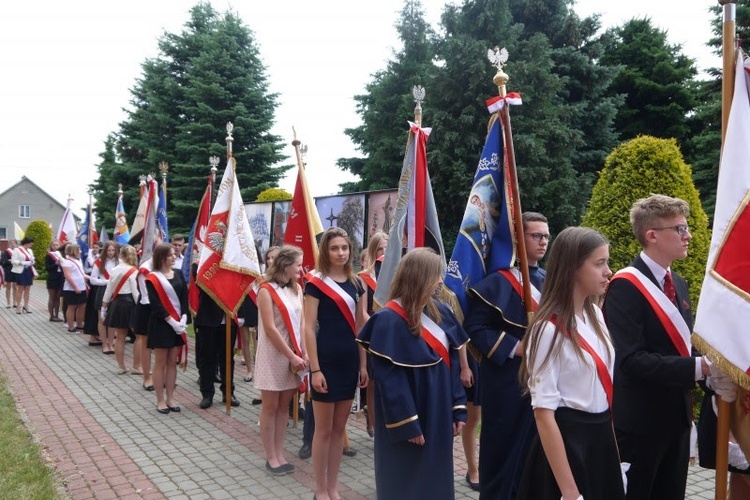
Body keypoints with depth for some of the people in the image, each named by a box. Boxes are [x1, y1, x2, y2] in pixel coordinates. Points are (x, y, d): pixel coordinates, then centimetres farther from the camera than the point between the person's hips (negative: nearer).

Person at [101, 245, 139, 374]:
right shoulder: (134, 271, -9)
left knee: (120, 337, 11)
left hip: (117, 303, 6)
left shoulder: (114, 270, 7)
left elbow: (108, 291, 10)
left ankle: (121, 367, 18)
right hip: (130, 303, -5)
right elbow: (135, 292, -13)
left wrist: (104, 307, 18)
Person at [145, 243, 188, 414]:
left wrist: (183, 319, -8)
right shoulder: (153, 278, -7)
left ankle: (170, 398, 17)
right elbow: (156, 304, -12)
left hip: (179, 323, 5)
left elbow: (184, 297, 5)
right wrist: (172, 321, -17)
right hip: (161, 324, -5)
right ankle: (160, 400, 11)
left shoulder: (178, 274, 8)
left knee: (172, 362, 9)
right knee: (160, 363, 3)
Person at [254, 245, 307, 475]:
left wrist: (304, 353, -6)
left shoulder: (296, 289, 6)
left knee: (283, 406, 12)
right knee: (270, 407, 5)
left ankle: (279, 454, 21)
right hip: (273, 356, -6)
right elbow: (270, 329, -17)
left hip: (293, 355, 6)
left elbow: (302, 322, 5)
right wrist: (291, 356, -17)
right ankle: (271, 457, 17)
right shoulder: (266, 290, -13)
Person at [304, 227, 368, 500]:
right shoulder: (315, 283, -9)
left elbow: (361, 326, 11)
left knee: (339, 428, 14)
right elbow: (309, 328, -12)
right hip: (327, 361, -6)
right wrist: (315, 369, -16)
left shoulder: (356, 283, 7)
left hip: (350, 361, 6)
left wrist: (364, 364, 9)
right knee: (323, 429, 5)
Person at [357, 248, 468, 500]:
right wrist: (407, 424, -19)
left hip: (439, 415, 7)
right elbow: (389, 379, -19)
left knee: (435, 477, 17)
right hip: (409, 418, -7)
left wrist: (458, 409, 4)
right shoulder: (389, 320, -18)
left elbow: (451, 364, 7)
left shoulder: (440, 312, 4)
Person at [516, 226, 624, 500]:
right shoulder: (549, 329, -19)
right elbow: (544, 414, -19)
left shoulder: (595, 314, 2)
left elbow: (603, 381, 12)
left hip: (602, 438, 7)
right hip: (567, 441, -7)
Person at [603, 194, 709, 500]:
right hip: (640, 420, -8)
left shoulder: (678, 284, 10)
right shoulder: (625, 286, -18)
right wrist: (696, 368, -26)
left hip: (677, 415, 8)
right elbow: (631, 360, -25)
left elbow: (681, 344, 15)